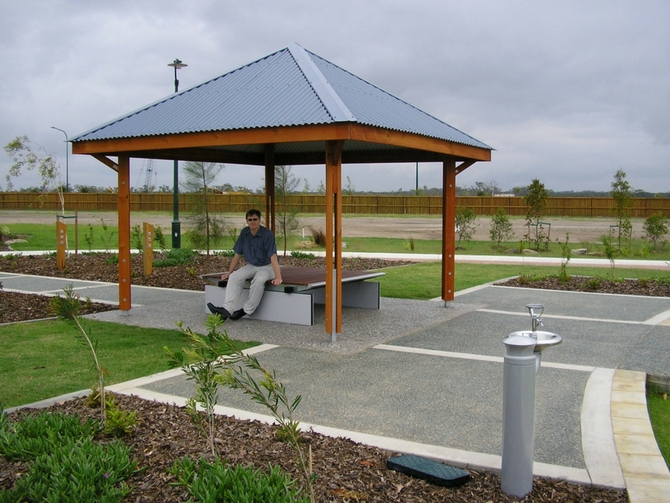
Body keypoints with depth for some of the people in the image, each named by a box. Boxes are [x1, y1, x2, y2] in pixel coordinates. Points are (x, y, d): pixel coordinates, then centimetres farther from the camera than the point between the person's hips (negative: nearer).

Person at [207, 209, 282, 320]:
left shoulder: (267, 234, -18)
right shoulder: (244, 233, 0)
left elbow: (273, 256, -26)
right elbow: (237, 254, 7)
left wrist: (278, 277, -34)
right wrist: (229, 272, 7)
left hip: (267, 266, -5)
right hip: (251, 266, 6)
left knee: (259, 279, -36)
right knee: (234, 277, -21)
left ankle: (246, 310, -23)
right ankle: (227, 309, -32)